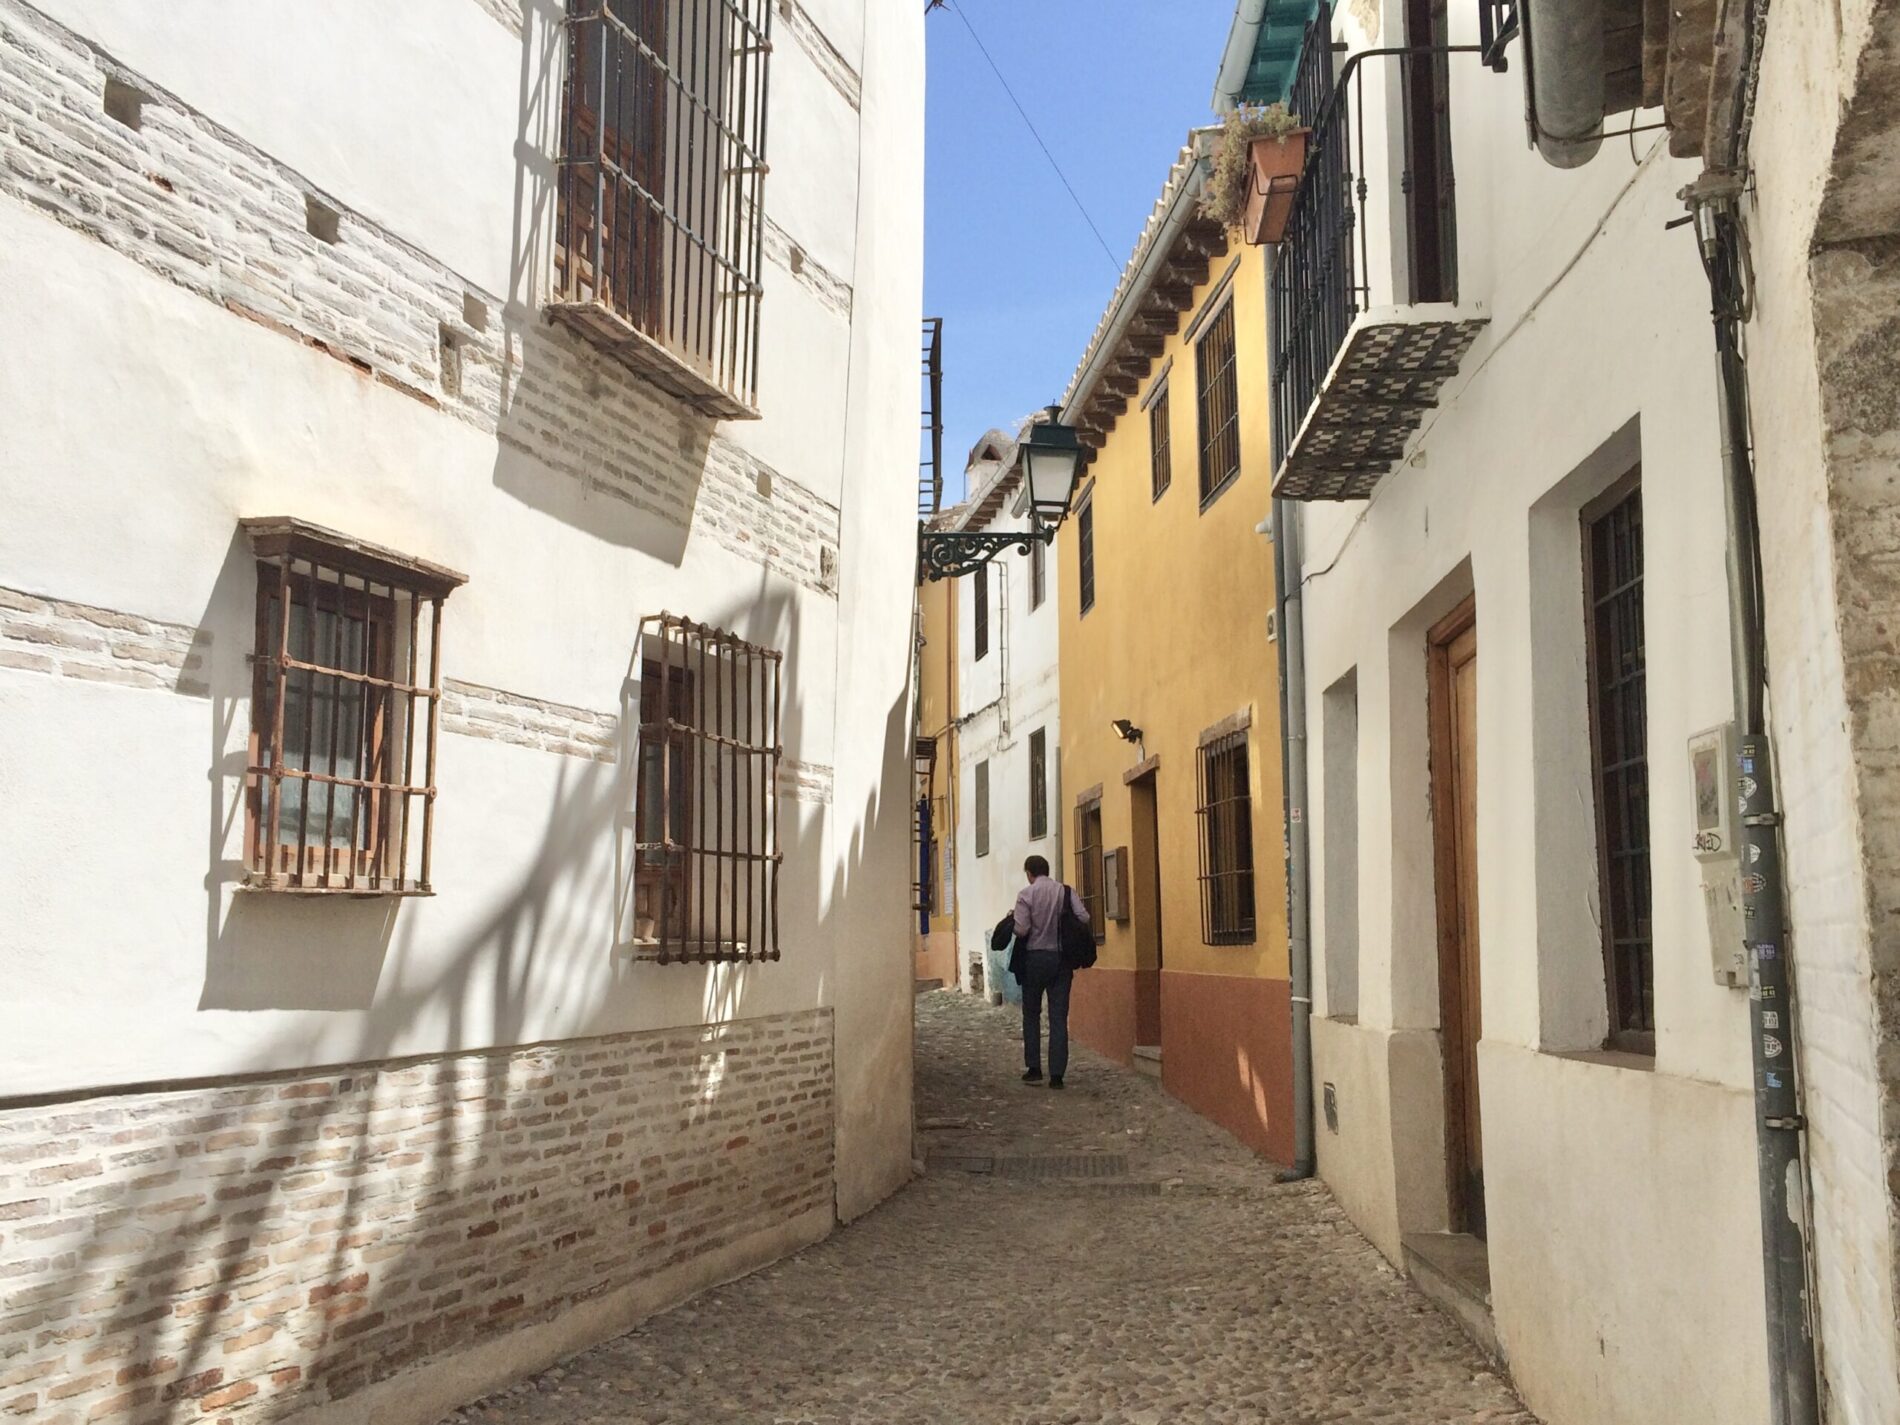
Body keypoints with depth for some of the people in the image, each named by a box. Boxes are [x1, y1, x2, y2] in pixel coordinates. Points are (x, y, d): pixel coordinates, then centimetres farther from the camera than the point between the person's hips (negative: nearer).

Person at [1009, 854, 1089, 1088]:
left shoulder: (1026, 894, -8)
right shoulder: (1066, 891, 0)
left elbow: (1021, 929, -15)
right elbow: (1084, 918, -7)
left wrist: (1012, 921, 6)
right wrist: (1064, 923, 11)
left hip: (1035, 958, -2)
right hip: (1061, 958, 2)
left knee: (1031, 1015, 14)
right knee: (1059, 1017, 4)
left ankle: (1034, 1069, 14)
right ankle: (1057, 1074, 0)